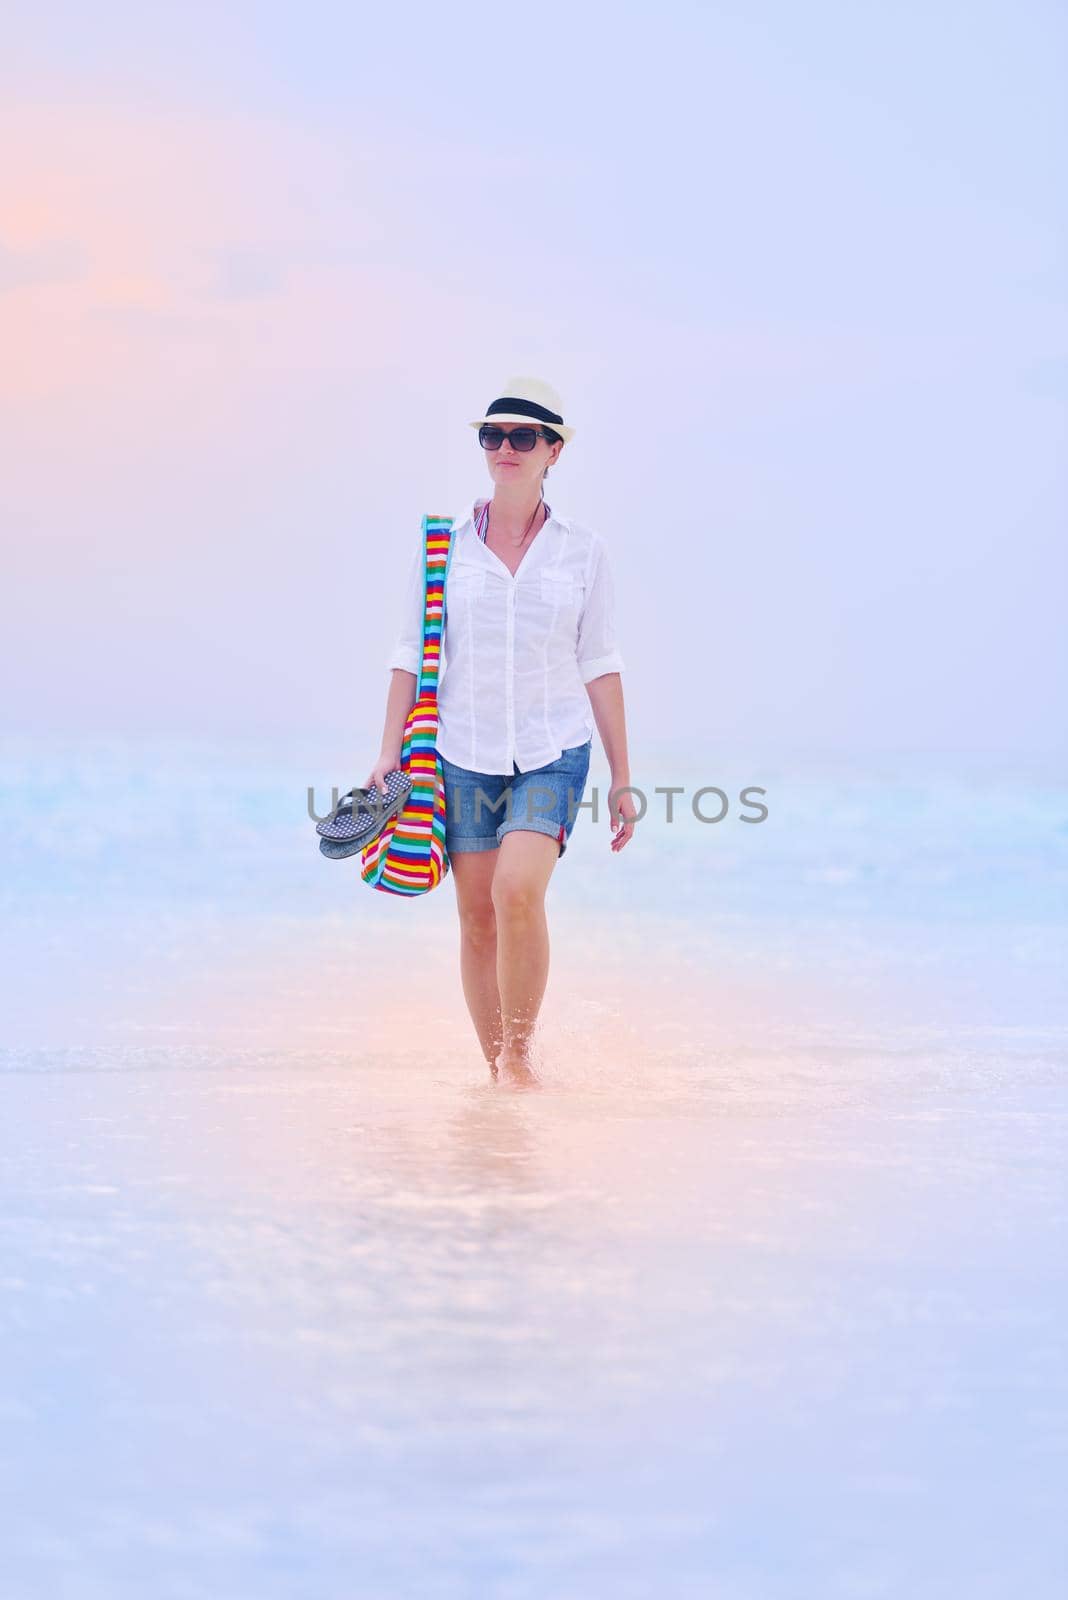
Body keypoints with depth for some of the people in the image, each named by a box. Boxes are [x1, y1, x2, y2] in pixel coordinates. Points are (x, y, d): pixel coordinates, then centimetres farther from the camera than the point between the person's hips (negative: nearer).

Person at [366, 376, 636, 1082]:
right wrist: (391, 752, 0)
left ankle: (522, 1044, -4)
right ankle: (497, 1072, 15)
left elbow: (599, 667, 6)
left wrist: (622, 779, 6)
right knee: (477, 919, 2)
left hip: (553, 751, -2)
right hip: (463, 752, 2)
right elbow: (411, 653, 7)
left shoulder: (583, 550, 3)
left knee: (518, 891, -23)